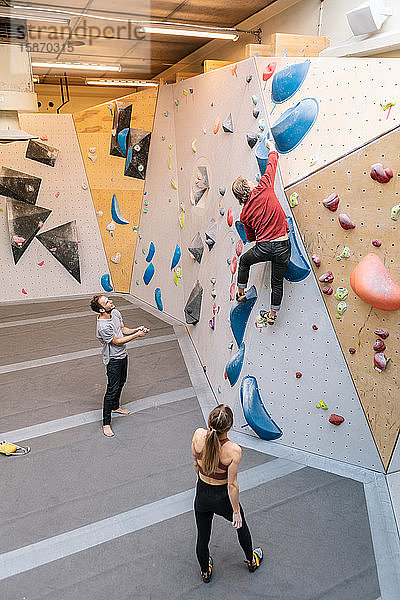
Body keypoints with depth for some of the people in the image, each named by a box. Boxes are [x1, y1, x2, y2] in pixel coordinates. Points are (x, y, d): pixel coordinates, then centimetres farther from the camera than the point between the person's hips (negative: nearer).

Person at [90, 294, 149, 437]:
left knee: (121, 383, 24)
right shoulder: (103, 326, -31)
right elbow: (117, 341, -22)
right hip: (113, 360, -9)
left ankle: (115, 407, 48)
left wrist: (136, 329, -10)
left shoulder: (115, 313, -4)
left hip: (123, 355, 9)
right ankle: (106, 423, 6)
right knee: (112, 390, -5)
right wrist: (136, 335, -20)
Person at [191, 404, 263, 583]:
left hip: (202, 495, 3)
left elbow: (196, 463, -4)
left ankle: (205, 572, 52)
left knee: (202, 536, 26)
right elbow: (232, 485, -21)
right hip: (222, 498, -2)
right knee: (242, 526, 30)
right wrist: (236, 511, -6)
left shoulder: (198, 435, -23)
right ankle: (251, 561, 55)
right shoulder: (234, 451, -32)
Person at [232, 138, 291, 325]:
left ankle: (240, 293, 43)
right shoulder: (264, 188, -5)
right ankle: (272, 314, 30)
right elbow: (272, 164, 9)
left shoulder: (245, 214, 3)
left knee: (244, 261, 33)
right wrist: (272, 148, 26)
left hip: (263, 248, 0)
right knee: (277, 281, 17)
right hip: (283, 247, 0)